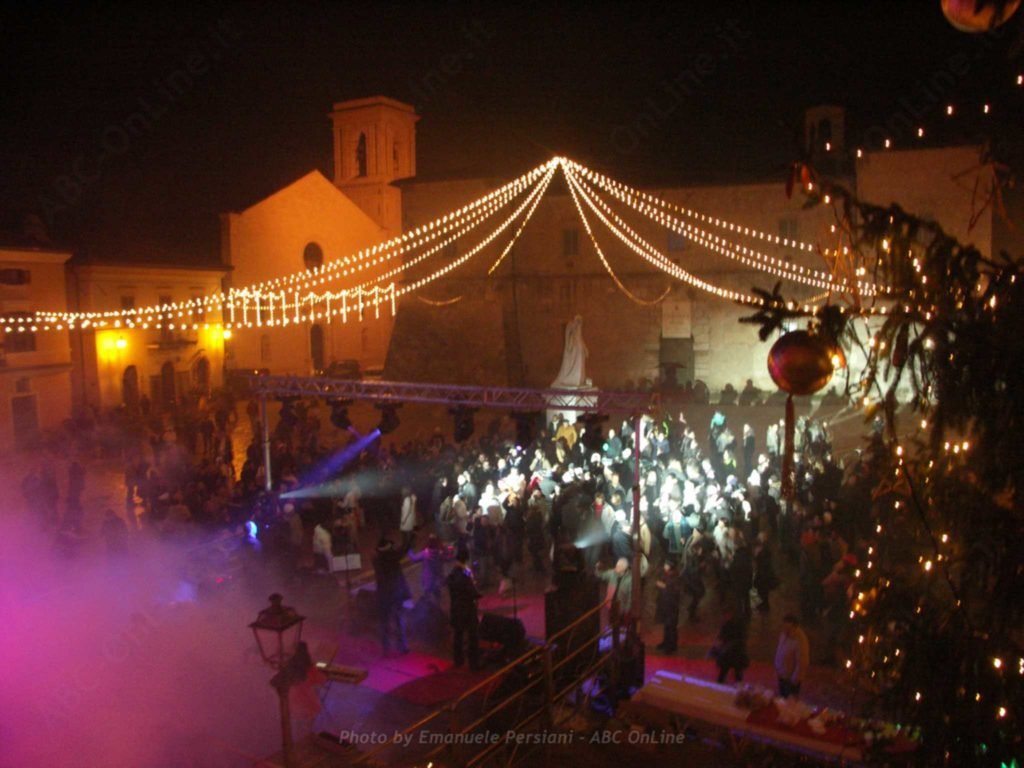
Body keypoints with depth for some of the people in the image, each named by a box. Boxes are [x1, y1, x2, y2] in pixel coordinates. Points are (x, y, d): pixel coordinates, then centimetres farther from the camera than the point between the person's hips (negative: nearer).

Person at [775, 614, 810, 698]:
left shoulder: (800, 641, -32)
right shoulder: (784, 634, -8)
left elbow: (802, 663, -26)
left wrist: (795, 680, -18)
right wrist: (777, 666, 11)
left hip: (791, 678, -7)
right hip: (782, 675, 7)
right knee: (782, 698, 24)